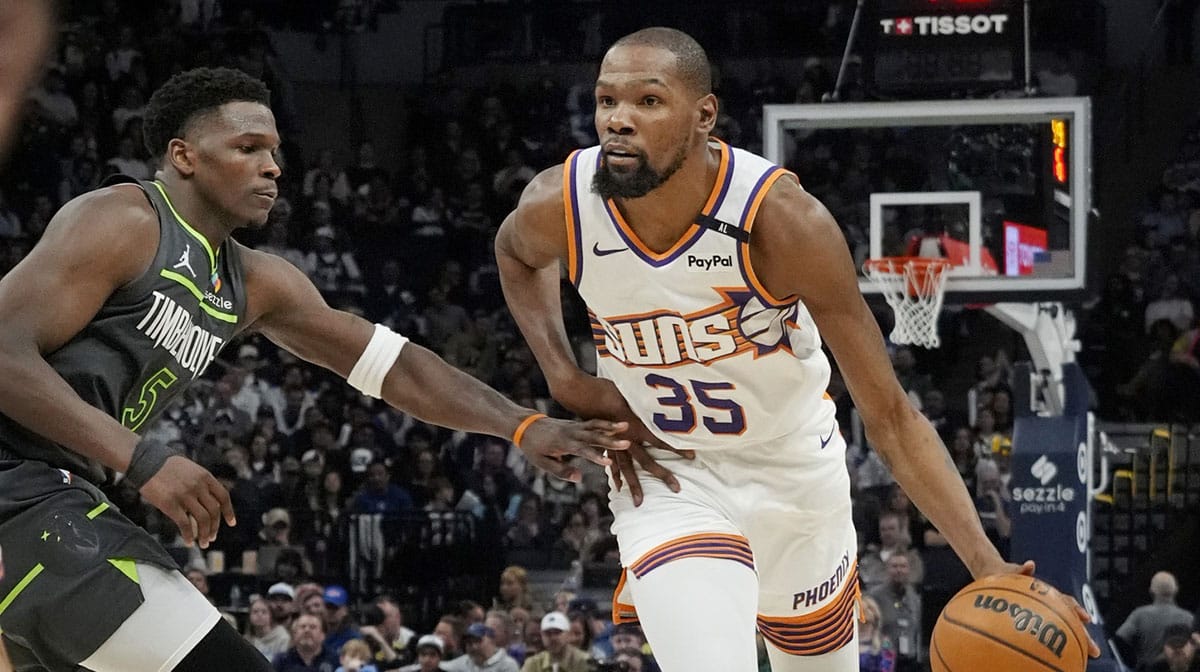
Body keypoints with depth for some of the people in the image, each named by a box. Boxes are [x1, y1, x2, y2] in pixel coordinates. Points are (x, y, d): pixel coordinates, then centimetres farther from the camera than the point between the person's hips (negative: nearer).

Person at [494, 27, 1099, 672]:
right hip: (661, 472, 0)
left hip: (793, 470, 0)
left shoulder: (781, 221, -29)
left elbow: (889, 415, -23)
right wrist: (565, 380, -9)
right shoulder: (558, 206, -22)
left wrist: (988, 566, -34)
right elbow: (515, 252, 9)